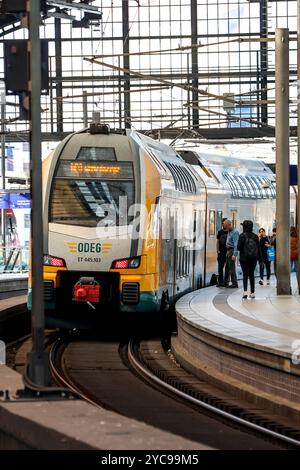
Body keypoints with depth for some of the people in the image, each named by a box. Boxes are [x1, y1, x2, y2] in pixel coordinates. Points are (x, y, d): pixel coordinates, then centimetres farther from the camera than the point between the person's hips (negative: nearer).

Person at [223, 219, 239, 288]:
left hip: (232, 251, -9)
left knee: (231, 268, -7)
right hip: (228, 250, 9)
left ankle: (234, 283, -2)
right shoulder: (229, 232, 15)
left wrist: (234, 254, -24)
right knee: (227, 267, 13)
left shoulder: (235, 232, -15)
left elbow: (236, 244, -20)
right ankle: (226, 283, 20)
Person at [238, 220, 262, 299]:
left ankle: (245, 291, -19)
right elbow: (259, 248, 3)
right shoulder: (255, 236, 1)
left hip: (244, 258, -3)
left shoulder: (242, 236, -9)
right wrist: (260, 259, 8)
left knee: (245, 274, -2)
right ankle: (252, 292, 13)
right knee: (251, 274, 13)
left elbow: (239, 247, -14)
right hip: (254, 258, 3)